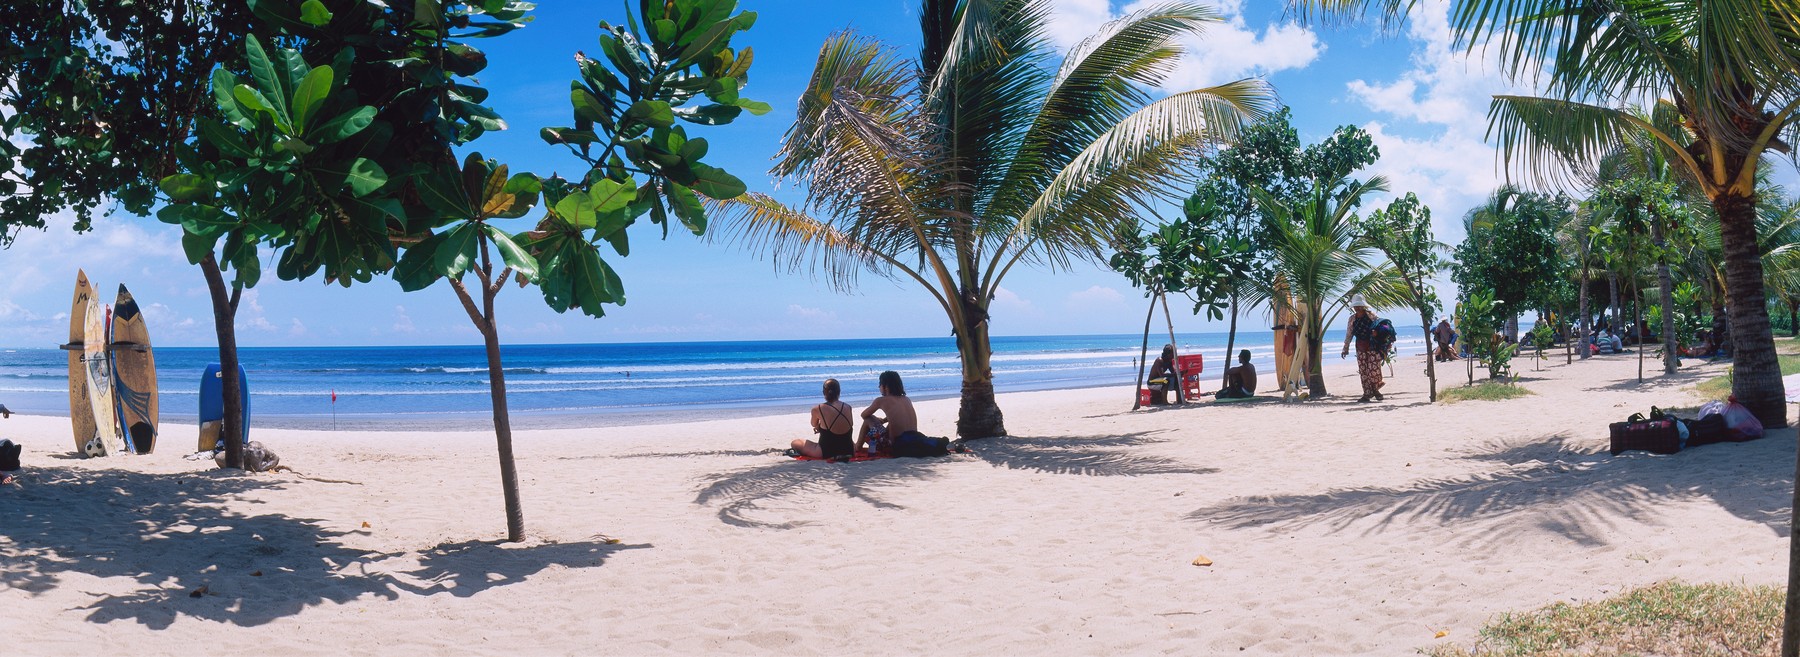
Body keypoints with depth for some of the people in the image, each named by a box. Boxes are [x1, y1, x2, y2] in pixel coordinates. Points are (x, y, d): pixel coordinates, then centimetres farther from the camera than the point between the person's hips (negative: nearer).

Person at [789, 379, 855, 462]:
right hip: (848, 450, 4)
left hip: (826, 452, -4)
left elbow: (814, 425, 6)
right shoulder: (848, 408, -4)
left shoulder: (817, 409, -14)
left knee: (795, 442, 12)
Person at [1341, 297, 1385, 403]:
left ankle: (1375, 390, 8)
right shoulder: (1352, 318, 10)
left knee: (1373, 368, -9)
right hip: (1360, 346, 3)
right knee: (1363, 371, 0)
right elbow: (1349, 334, 12)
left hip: (1373, 345, -3)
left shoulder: (1371, 315, 1)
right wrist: (1345, 348, 10)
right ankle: (1367, 394, 3)